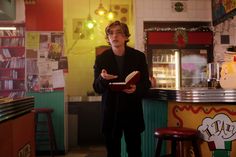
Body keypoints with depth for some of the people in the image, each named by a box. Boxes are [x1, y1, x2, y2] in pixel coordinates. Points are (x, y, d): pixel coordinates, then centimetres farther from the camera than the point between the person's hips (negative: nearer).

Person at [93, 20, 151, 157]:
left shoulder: (139, 56, -1)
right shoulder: (101, 58, -1)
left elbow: (147, 84, 2)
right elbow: (97, 89, -1)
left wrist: (136, 88, -20)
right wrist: (102, 78, -24)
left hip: (132, 112, 0)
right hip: (110, 112, 1)